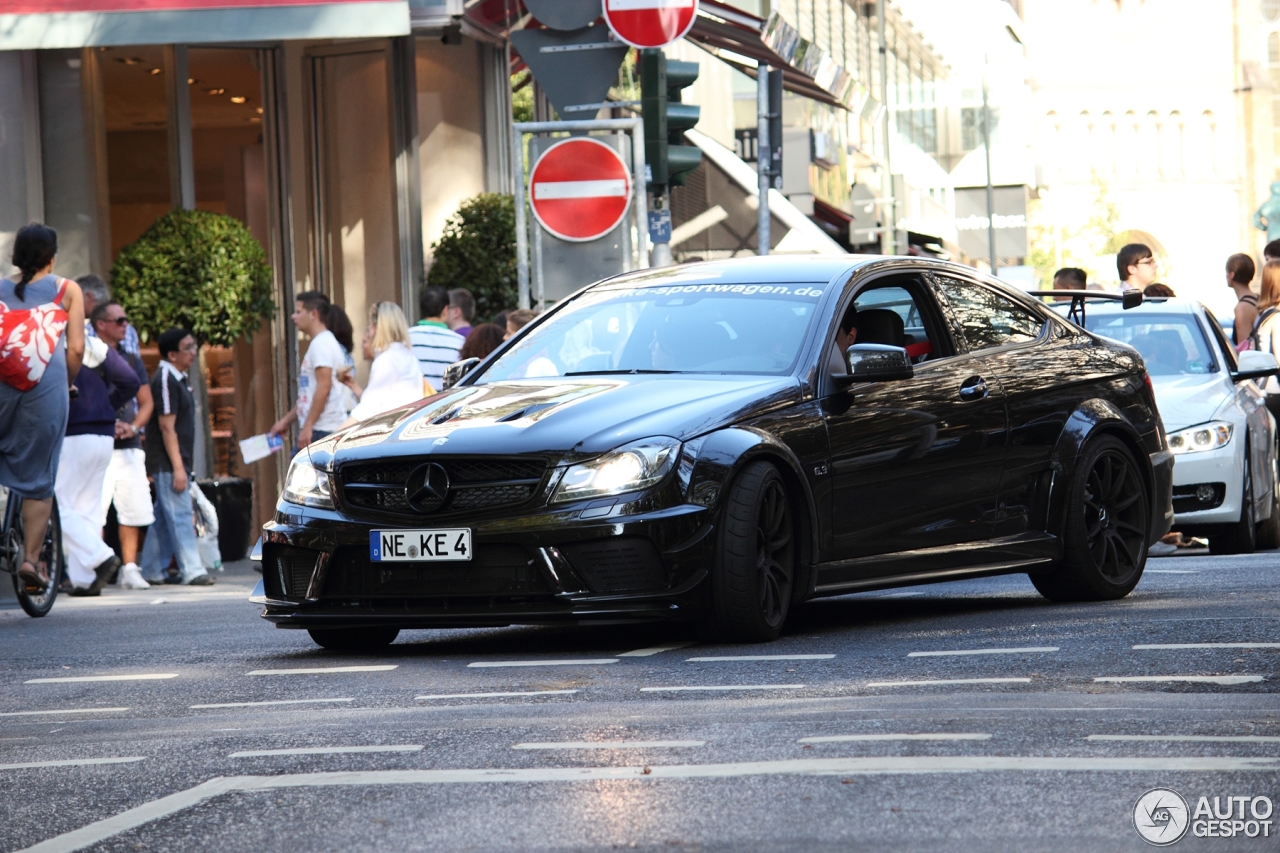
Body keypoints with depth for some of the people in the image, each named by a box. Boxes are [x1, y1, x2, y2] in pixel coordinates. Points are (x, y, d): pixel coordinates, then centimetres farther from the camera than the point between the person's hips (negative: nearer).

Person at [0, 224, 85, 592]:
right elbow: (76, 348, 2)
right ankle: (31, 558, 1)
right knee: (38, 478, 4)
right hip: (46, 383, -1)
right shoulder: (67, 290, 9)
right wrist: (66, 385, 16)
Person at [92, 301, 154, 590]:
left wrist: (133, 427, -1)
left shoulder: (131, 360, 16)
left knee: (133, 510, 4)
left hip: (129, 446, 6)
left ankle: (129, 568, 11)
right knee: (94, 511, -11)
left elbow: (146, 402, 18)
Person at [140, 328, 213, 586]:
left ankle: (153, 572, 17)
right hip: (168, 463, -10)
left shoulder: (177, 379, 16)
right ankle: (192, 571, -13)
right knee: (180, 516, -11)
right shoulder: (165, 380, -15)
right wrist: (178, 468, -22)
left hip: (176, 461, 10)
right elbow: (167, 426, -19)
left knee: (163, 518, 12)